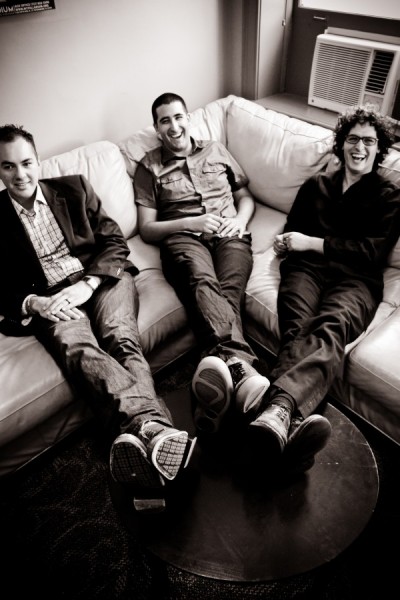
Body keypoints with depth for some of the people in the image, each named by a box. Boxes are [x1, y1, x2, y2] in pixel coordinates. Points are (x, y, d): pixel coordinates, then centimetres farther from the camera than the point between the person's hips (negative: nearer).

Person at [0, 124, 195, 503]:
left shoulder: (74, 188, 13)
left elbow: (114, 241, 6)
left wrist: (87, 284, -10)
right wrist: (34, 303, -13)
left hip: (101, 278, 2)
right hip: (47, 300, -1)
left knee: (119, 337, -32)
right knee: (78, 350, -35)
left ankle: (139, 427, -52)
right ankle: (153, 426, -56)